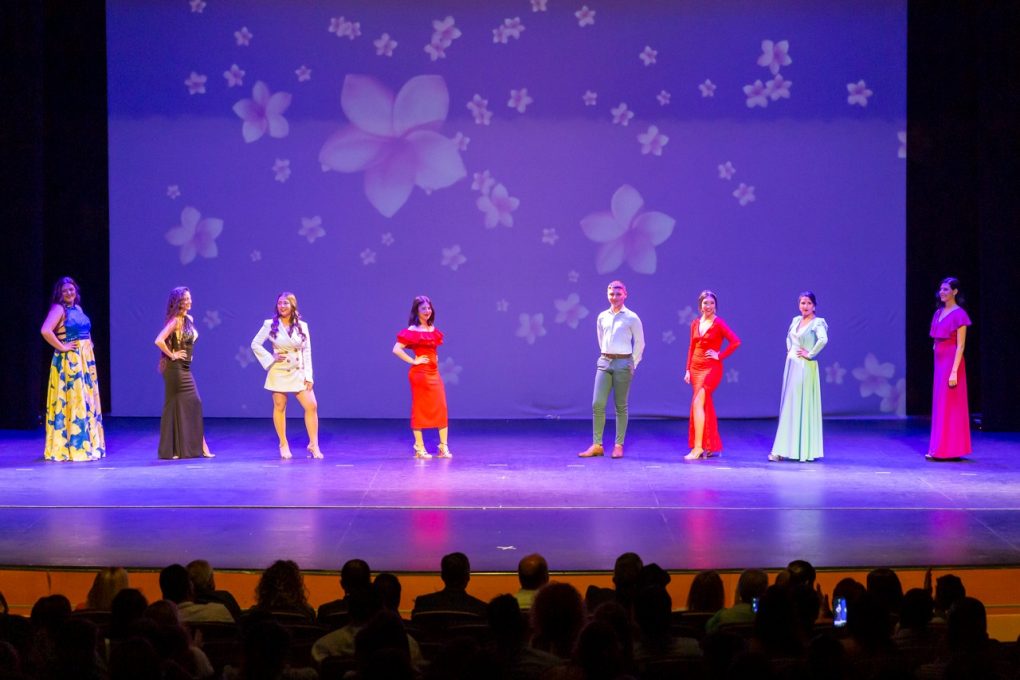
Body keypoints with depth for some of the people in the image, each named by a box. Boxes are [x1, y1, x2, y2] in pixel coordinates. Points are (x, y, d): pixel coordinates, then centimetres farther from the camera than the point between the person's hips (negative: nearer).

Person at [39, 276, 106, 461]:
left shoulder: (78, 309, 15)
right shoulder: (59, 309, -9)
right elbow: (45, 331, -25)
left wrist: (89, 346, 12)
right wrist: (61, 347, -17)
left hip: (86, 359, 8)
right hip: (69, 361, -8)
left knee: (87, 400, 9)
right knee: (72, 400, -9)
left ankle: (88, 444, 16)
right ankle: (67, 447, -5)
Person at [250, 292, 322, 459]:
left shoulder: (302, 326, 3)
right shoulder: (270, 325, -3)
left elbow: (307, 351, 4)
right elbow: (255, 344, 1)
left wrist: (308, 375, -1)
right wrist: (271, 359, -8)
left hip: (298, 372, 2)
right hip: (279, 372, -2)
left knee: (311, 406, -7)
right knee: (280, 408, 3)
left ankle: (313, 445, -1)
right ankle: (284, 445, 13)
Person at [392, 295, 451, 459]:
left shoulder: (433, 329, 11)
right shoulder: (412, 331, -10)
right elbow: (396, 349, -18)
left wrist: (435, 359, 13)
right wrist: (413, 361, -15)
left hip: (434, 372, 7)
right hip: (420, 373, -7)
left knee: (441, 408, 2)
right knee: (420, 409, 0)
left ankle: (444, 447, 6)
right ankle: (419, 448, 6)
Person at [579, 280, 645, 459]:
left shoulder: (631, 318, -2)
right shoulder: (602, 317, 9)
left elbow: (640, 343, 5)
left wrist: (632, 364, 6)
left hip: (623, 363, -4)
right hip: (604, 362, 4)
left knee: (620, 406, 1)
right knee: (597, 404, -5)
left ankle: (619, 446, 6)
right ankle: (597, 445, -1)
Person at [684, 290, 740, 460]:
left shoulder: (719, 323, -7)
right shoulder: (695, 323, 10)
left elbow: (736, 342, -14)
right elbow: (691, 348, 13)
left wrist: (720, 356, -12)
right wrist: (688, 370, 9)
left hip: (711, 369, -6)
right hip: (696, 368, 6)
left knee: (697, 403, -16)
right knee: (705, 406, 10)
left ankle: (698, 447, -15)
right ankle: (712, 447, 18)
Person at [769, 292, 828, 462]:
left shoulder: (817, 323, -9)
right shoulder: (796, 320, 12)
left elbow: (823, 339, -28)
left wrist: (810, 354, -19)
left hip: (805, 368, -7)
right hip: (791, 365, 7)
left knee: (801, 407, -6)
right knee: (788, 407, 7)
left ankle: (804, 450, -3)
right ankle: (786, 449, 11)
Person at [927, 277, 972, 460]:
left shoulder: (959, 315, -10)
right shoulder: (939, 313, 13)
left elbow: (960, 346, -14)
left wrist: (954, 371, -19)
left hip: (951, 362, -8)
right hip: (939, 362, 8)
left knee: (948, 406, -6)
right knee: (939, 404, 9)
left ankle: (947, 450, -3)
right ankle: (940, 449, 14)